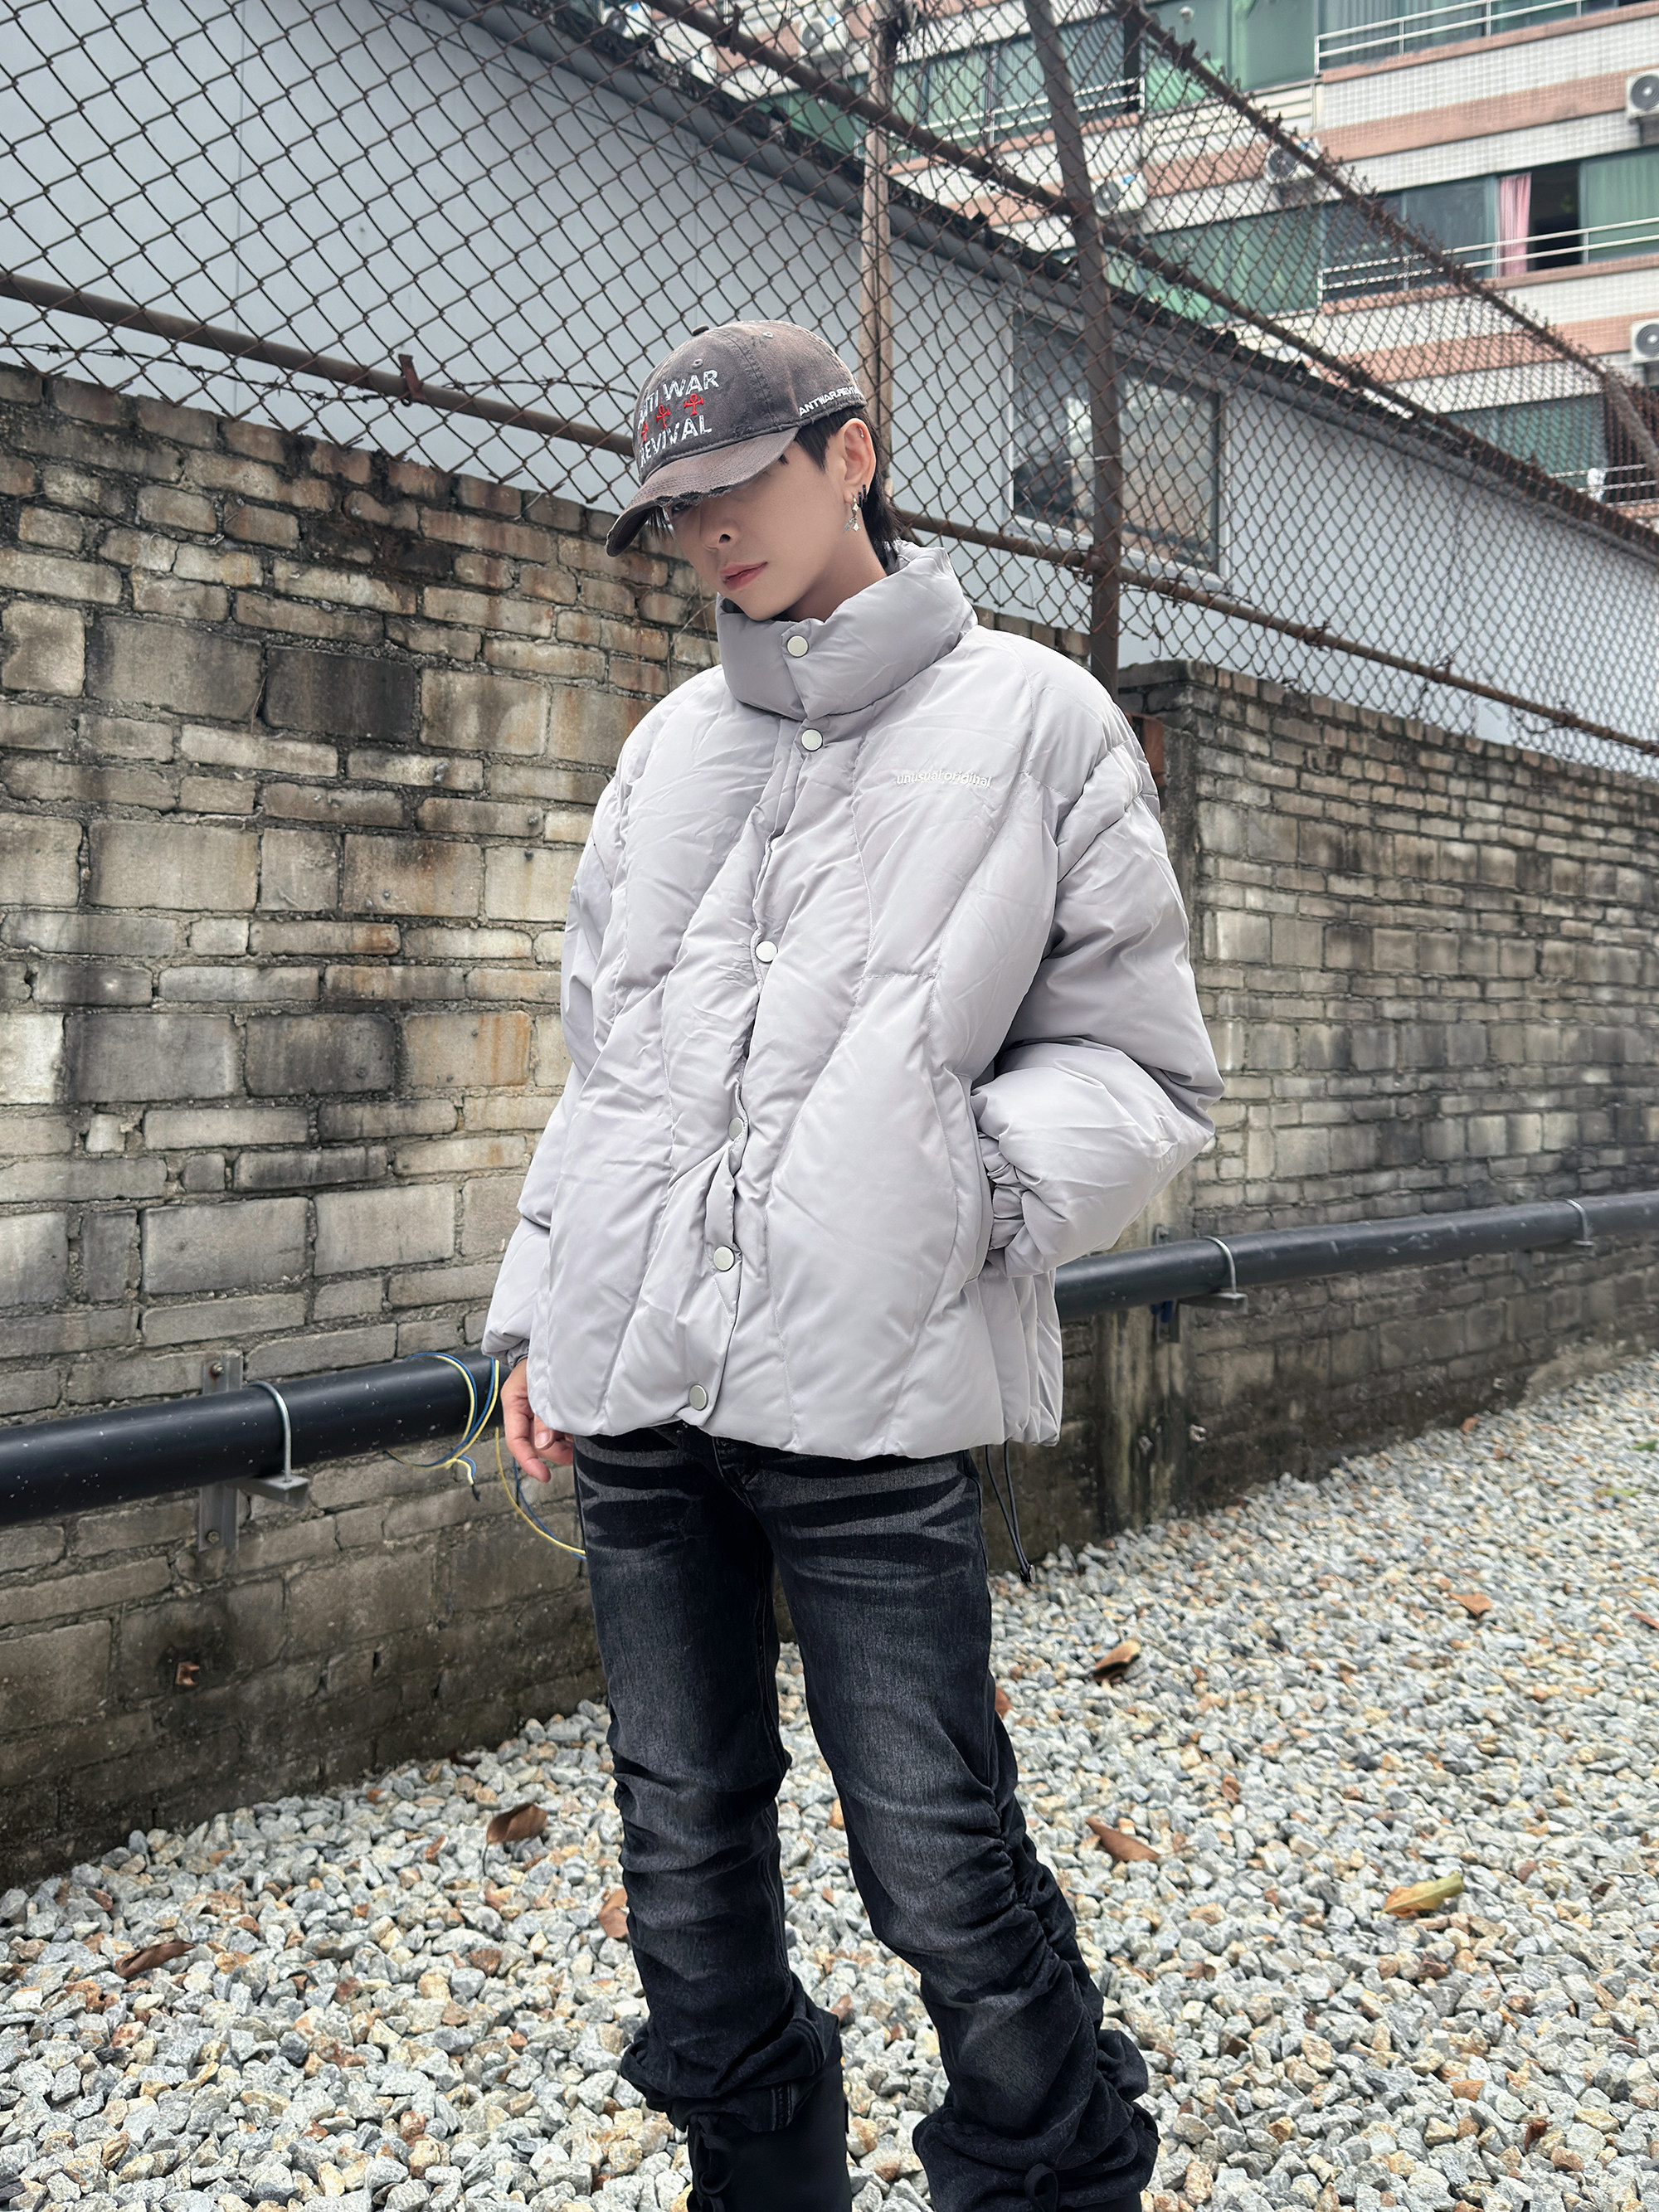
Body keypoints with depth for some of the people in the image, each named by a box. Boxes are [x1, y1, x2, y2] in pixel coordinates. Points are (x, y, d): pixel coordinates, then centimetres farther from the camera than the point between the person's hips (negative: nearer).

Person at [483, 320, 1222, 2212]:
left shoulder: (1030, 721, 3)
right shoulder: (668, 746, 16)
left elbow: (1141, 1068, 2)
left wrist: (954, 1199, -14)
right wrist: (536, 1308, 17)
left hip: (870, 1389, -5)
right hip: (634, 1384, 5)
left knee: (943, 1875, -2)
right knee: (684, 1860, 13)